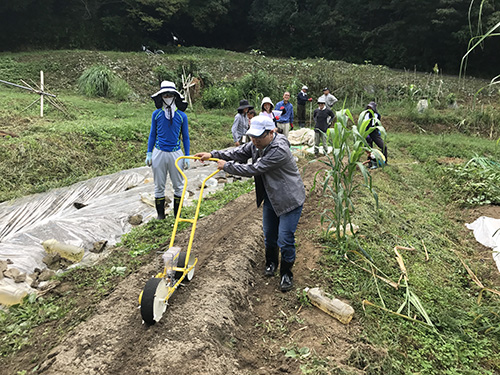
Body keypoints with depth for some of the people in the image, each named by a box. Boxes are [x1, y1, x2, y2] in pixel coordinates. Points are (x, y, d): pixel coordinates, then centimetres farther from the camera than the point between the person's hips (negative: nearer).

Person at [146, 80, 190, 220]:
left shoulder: (182, 116, 1)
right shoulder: (156, 114, 3)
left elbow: (185, 137, 6)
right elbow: (152, 135, 9)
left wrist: (187, 157, 3)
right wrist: (149, 153, 3)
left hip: (175, 153, 0)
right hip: (159, 153, 1)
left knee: (178, 185, 6)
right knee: (159, 186, 7)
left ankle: (177, 214, 20)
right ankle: (160, 214, 19)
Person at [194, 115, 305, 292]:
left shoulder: (280, 151, -31)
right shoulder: (257, 145, -3)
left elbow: (253, 169, -29)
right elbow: (238, 152, 8)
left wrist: (226, 166, -17)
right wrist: (212, 155, -2)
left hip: (289, 199, -8)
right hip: (270, 197, 8)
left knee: (285, 240, -4)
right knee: (269, 235, 20)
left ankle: (286, 274, 18)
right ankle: (271, 263, 44)